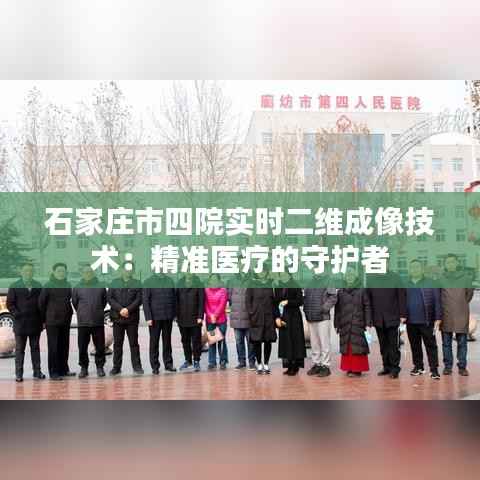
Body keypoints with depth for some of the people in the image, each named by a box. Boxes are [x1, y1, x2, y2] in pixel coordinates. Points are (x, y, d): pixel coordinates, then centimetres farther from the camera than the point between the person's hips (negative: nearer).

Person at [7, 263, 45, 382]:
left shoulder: (38, 286, 8)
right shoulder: (14, 287, 3)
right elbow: (9, 304, 0)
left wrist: (43, 320, 3)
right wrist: (16, 314, -12)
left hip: (35, 323, 2)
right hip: (20, 324, -2)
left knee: (35, 348, 9)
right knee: (19, 349, 4)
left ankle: (37, 371, 15)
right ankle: (19, 373, 10)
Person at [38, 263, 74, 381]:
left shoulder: (68, 285, 9)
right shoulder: (48, 285, -7)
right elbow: (41, 302, -4)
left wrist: (69, 313, 8)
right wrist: (45, 318, -2)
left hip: (66, 321, 5)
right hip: (52, 321, -5)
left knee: (64, 346, 10)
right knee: (53, 347, -2)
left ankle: (63, 369, 21)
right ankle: (53, 372, 5)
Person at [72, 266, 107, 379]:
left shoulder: (101, 286, 3)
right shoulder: (77, 287, 2)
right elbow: (74, 302, 12)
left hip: (98, 322, 0)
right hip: (83, 322, 0)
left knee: (100, 346, 5)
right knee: (82, 347, 5)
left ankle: (100, 366, 17)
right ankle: (83, 367, 17)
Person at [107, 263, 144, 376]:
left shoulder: (137, 283, 6)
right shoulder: (115, 283, 10)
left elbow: (139, 299, -2)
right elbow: (109, 298, 2)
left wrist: (128, 309, -16)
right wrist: (120, 309, -11)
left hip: (132, 318, -1)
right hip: (117, 317, 1)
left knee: (134, 343, 2)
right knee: (117, 343, 7)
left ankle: (137, 366, 8)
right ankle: (116, 367, 15)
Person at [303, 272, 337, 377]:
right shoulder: (309, 283, 14)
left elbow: (333, 297, -10)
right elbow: (305, 297, 21)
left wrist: (324, 308, -15)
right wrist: (306, 309, 10)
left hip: (323, 318, -6)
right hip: (310, 318, 6)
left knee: (324, 343, -2)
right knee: (314, 343, 12)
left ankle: (325, 366, 5)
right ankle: (316, 364, 21)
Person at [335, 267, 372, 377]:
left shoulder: (362, 291, 3)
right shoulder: (340, 292, 12)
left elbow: (367, 307, 0)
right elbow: (337, 309, 12)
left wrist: (368, 323, -5)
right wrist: (337, 324, 9)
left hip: (358, 324, -3)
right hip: (345, 325, 3)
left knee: (357, 346, -6)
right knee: (346, 346, 5)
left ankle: (357, 369, 1)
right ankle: (349, 368, 13)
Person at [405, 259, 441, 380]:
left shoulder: (431, 284, 0)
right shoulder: (405, 285, 9)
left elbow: (437, 302, -3)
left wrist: (438, 319, -9)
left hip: (427, 321, -3)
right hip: (411, 322, 3)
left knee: (431, 345, 0)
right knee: (414, 346, 12)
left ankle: (434, 369, 5)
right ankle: (418, 367, 25)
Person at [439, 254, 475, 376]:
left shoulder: (466, 278, 1)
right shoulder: (441, 279, -1)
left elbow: (469, 294, 11)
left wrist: (461, 305, 10)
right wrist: (447, 306, 4)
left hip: (462, 315, 0)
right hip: (446, 316, 0)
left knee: (462, 343, 6)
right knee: (446, 343, 7)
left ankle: (462, 366, 15)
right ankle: (448, 366, 17)